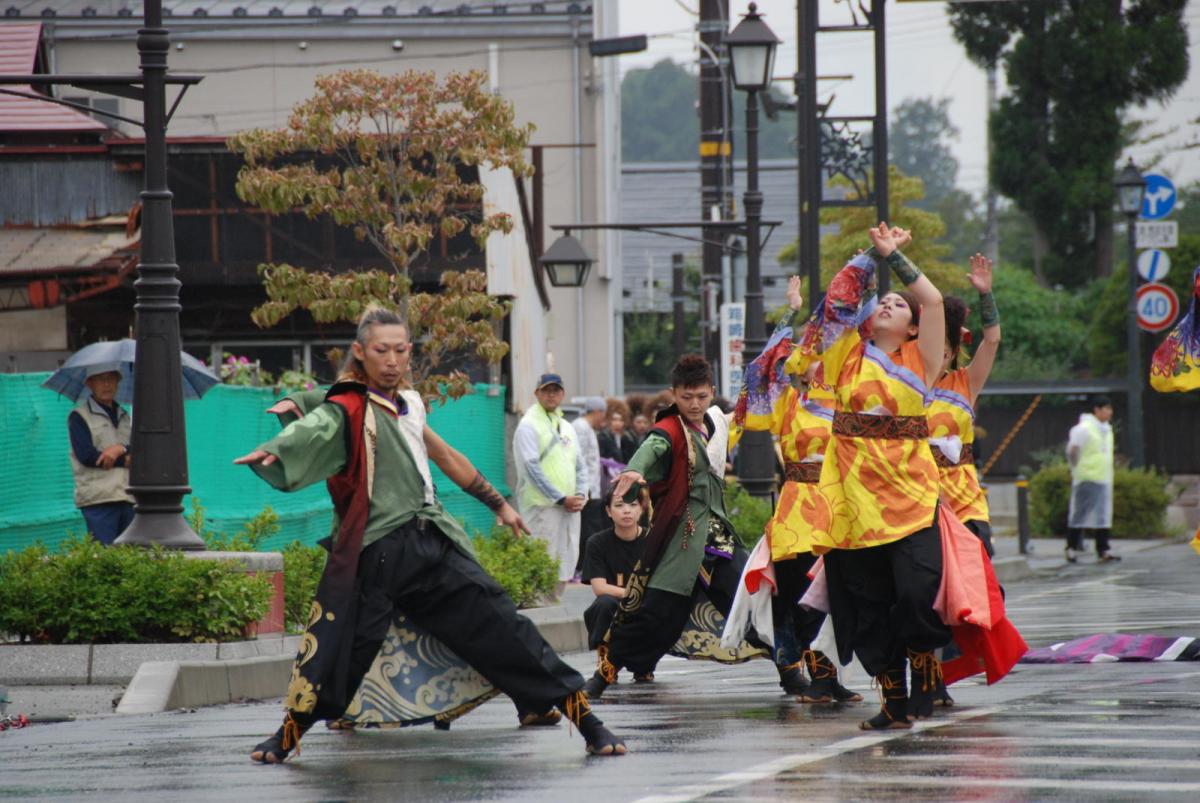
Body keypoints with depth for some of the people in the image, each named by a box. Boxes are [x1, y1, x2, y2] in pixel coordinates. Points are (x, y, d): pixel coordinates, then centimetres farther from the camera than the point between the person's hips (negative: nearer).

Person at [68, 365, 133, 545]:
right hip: (98, 499, -6)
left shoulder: (123, 416, 20)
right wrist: (126, 460, -6)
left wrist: (121, 449, -13)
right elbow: (86, 455, -10)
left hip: (126, 498, 6)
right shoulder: (79, 416, 2)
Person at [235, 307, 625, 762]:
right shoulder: (348, 411, -5)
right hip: (377, 555, -5)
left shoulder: (409, 405, 16)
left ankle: (587, 722, 7)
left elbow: (446, 458, 31)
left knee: (504, 631, 2)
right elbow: (312, 431, -27)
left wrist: (498, 504, 38)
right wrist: (272, 451, -49)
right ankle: (288, 736, 9)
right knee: (335, 647, -13)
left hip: (435, 547, 5)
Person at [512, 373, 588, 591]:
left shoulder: (567, 428, 19)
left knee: (567, 563, 7)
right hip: (542, 506, -7)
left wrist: (580, 496, 1)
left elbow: (580, 466, 21)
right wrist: (562, 499, -13)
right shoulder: (529, 425, -4)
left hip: (570, 507, 7)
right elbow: (531, 467, -12)